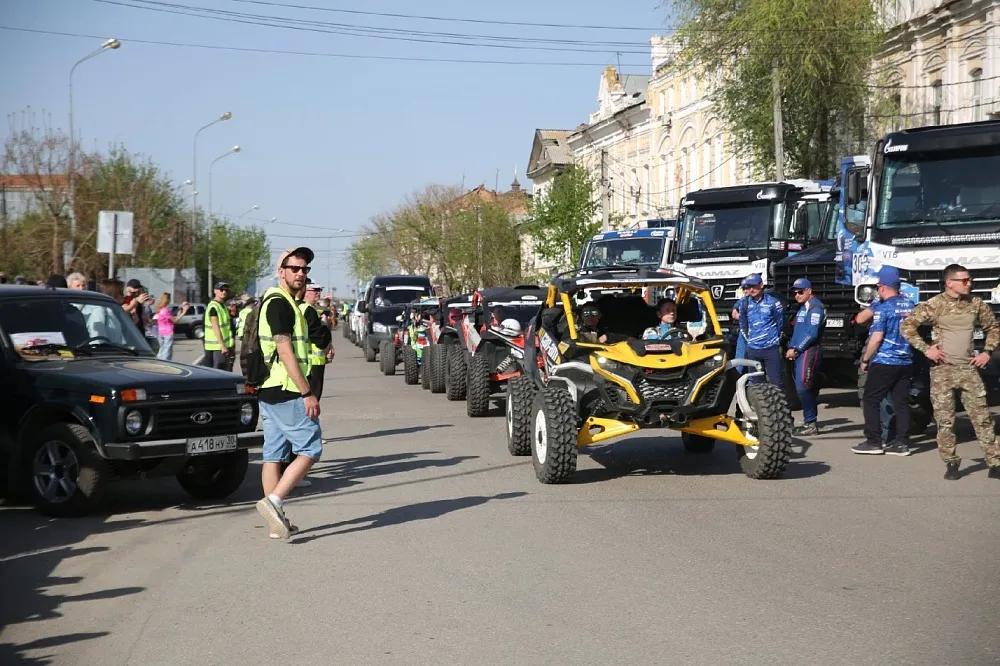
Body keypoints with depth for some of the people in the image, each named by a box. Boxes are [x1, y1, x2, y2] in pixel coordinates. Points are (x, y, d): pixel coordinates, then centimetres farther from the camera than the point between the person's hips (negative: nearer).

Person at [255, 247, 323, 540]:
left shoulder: (275, 302, 19)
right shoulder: (280, 303, -13)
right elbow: (285, 352, -20)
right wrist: (307, 393, -20)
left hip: (269, 391, 10)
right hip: (287, 392, -10)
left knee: (274, 455, 9)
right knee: (310, 449, -5)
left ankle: (277, 521, 12)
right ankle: (273, 501, -13)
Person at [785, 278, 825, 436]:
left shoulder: (815, 307, -10)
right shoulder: (803, 307, 20)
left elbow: (812, 333, -19)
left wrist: (795, 349, -15)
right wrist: (791, 348, 10)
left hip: (809, 352, -10)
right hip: (801, 352, 10)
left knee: (803, 387, -14)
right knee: (807, 388, 11)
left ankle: (811, 424, -11)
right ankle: (809, 421, 15)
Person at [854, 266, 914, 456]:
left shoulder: (883, 308, -13)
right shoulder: (909, 304, 8)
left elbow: (877, 337, -17)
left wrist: (865, 359, -7)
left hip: (884, 362, -7)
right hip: (906, 362, 7)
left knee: (870, 400, 2)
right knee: (901, 402, 7)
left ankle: (873, 442, 1)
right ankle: (902, 443, 6)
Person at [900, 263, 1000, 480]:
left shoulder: (976, 303, 4)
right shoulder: (935, 305, -7)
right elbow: (907, 326, -7)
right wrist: (926, 349, -12)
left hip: (969, 369, 3)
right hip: (942, 370, -3)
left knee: (982, 417, 2)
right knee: (945, 420, 0)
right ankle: (951, 464, 12)